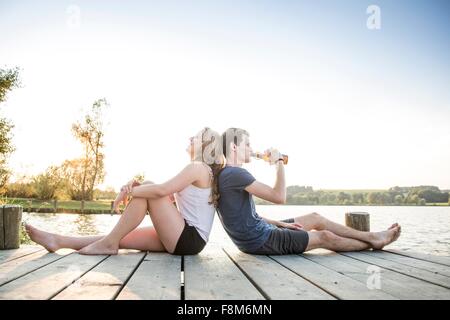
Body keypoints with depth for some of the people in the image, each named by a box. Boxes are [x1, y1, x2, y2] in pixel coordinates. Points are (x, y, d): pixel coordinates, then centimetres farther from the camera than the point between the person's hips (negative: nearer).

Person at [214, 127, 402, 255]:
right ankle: (373, 243, 26)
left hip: (258, 232, 10)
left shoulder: (227, 175, 10)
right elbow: (279, 197, -24)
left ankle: (371, 236, 23)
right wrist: (279, 162, -12)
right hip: (260, 240, -10)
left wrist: (280, 224, 10)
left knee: (315, 218, 14)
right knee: (325, 237, 3)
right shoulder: (235, 173, -23)